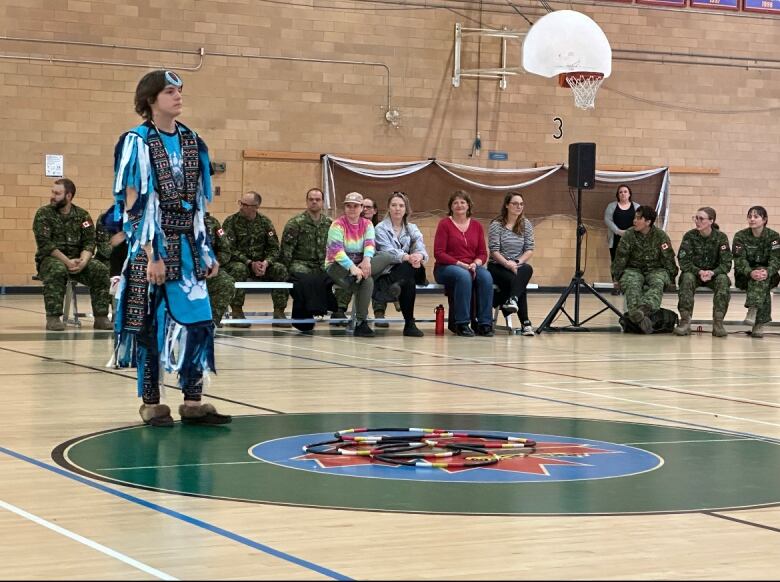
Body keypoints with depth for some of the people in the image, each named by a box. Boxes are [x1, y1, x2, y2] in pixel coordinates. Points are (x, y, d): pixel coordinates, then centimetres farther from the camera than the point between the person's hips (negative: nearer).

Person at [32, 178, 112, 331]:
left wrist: (82, 261, -22)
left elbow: (89, 243, 0)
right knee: (57, 270, -37)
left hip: (77, 261, 3)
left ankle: (101, 317, -16)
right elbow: (45, 244, -13)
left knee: (101, 270, -22)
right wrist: (67, 261, -24)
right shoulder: (43, 214, -4)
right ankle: (53, 318, -33)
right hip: (50, 259, -3)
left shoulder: (83, 215, 6)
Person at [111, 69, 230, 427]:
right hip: (153, 247, -6)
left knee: (199, 322, 2)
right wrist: (150, 255, -16)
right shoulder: (138, 143, -6)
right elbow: (134, 205, -10)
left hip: (187, 248, 6)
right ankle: (151, 404, 10)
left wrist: (206, 251, 12)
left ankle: (193, 403, 9)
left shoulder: (192, 143, 11)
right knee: (150, 322, 0)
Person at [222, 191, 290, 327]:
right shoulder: (230, 222, -5)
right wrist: (250, 263, -22)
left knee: (280, 269, -23)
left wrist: (265, 263, -19)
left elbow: (274, 248, 2)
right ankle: (237, 312, -26)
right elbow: (230, 250, -12)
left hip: (261, 263, 3)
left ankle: (279, 313, -18)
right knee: (239, 269, -37)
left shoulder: (265, 222, 5)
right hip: (237, 262, -3)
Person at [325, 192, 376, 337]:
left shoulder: (367, 224, 8)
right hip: (337, 266, -3)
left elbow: (369, 244, -9)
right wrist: (352, 267, -37)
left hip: (358, 265, 3)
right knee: (367, 281, -35)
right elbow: (337, 251, -22)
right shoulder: (338, 224, -8)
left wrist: (366, 259, -32)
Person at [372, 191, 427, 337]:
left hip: (406, 270, 4)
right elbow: (388, 252, -15)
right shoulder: (381, 228, 3)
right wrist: (407, 257, -36)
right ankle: (409, 324, -31)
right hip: (385, 273, -4)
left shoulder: (412, 229, 16)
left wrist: (419, 256, -30)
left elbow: (421, 248, -3)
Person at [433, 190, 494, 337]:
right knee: (464, 276, -37)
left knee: (486, 276, -29)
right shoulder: (444, 224, -1)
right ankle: (461, 324, -32)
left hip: (471, 266, 4)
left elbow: (482, 253, 11)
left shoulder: (476, 226, 11)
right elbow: (438, 253, -8)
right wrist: (461, 264, -16)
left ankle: (484, 324, -26)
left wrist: (475, 264, -12)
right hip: (445, 267, -4)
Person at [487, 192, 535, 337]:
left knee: (528, 269, -34)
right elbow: (494, 250, -9)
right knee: (514, 279, -33)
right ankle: (525, 323, -35)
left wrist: (517, 262, -15)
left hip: (518, 266, 3)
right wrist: (507, 264, -25)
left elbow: (529, 250, 3)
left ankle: (512, 299, -51)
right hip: (497, 266, -3)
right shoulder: (496, 225, -3)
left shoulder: (526, 224, 8)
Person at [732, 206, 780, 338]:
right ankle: (760, 323, -38)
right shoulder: (740, 236, -3)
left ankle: (753, 311, -46)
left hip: (769, 276, 0)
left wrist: (767, 272, -36)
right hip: (744, 276, 0)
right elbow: (739, 259, -13)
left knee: (763, 276, -36)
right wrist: (750, 273, -34)